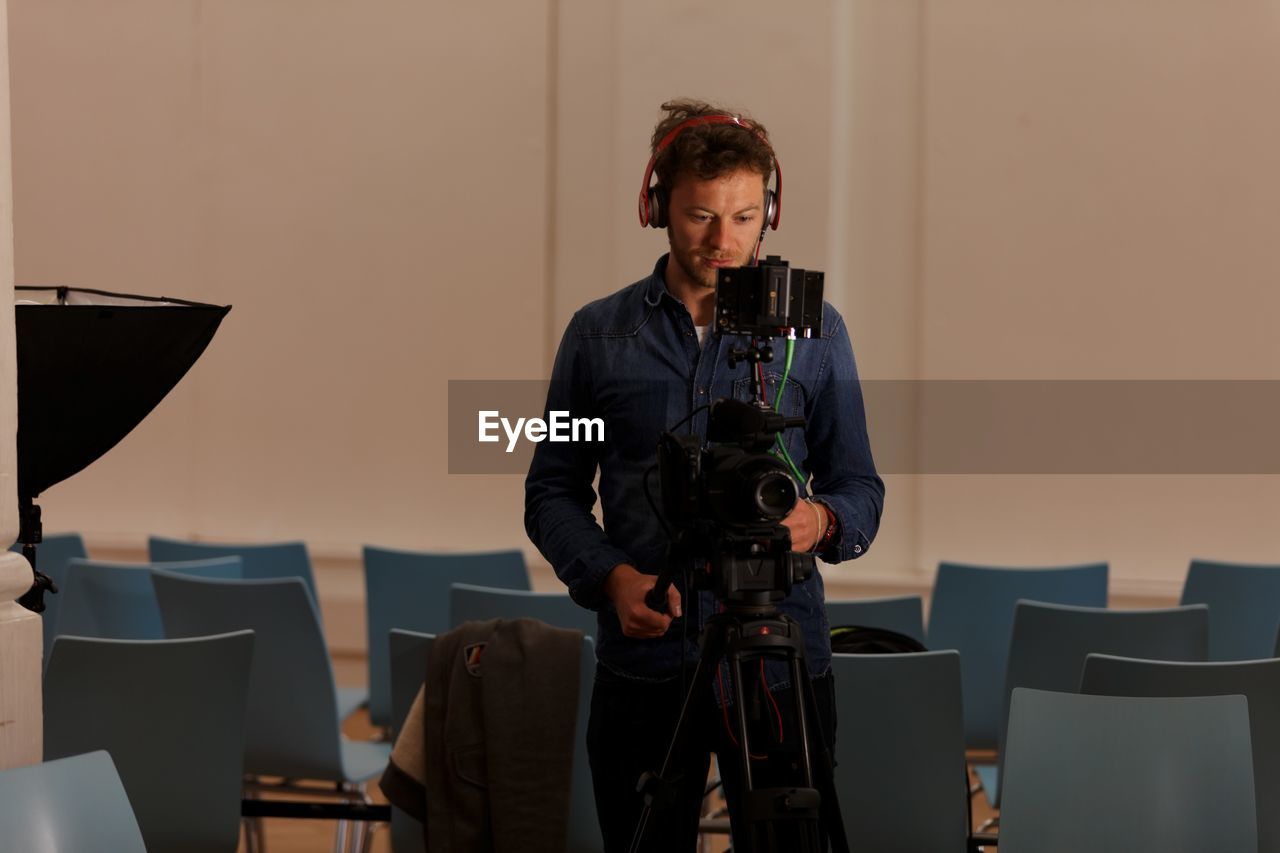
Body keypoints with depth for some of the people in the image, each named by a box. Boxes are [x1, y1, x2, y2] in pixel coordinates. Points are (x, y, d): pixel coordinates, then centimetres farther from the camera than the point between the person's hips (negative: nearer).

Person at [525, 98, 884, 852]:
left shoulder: (814, 330, 5)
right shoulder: (598, 334, 6)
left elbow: (861, 489, 8)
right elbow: (552, 492, 8)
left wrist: (823, 520, -15)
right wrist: (610, 577, -10)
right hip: (643, 667, 1)